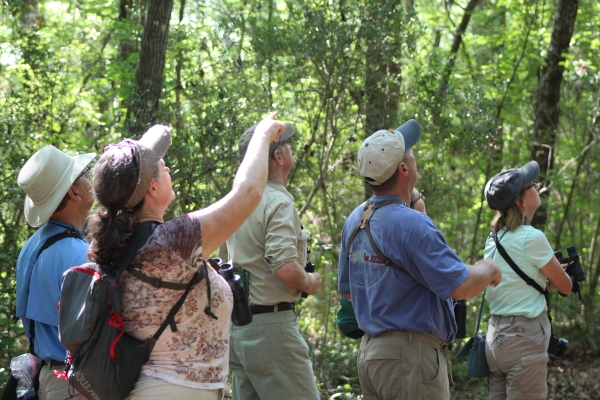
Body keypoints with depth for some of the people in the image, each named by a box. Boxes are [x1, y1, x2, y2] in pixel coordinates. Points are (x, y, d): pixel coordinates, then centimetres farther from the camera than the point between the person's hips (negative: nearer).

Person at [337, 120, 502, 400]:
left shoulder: (354, 221, 8)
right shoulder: (412, 224, -19)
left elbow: (346, 290, 17)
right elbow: (461, 286, -21)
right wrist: (489, 269, -1)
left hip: (369, 351, 9)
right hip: (412, 354, -9)